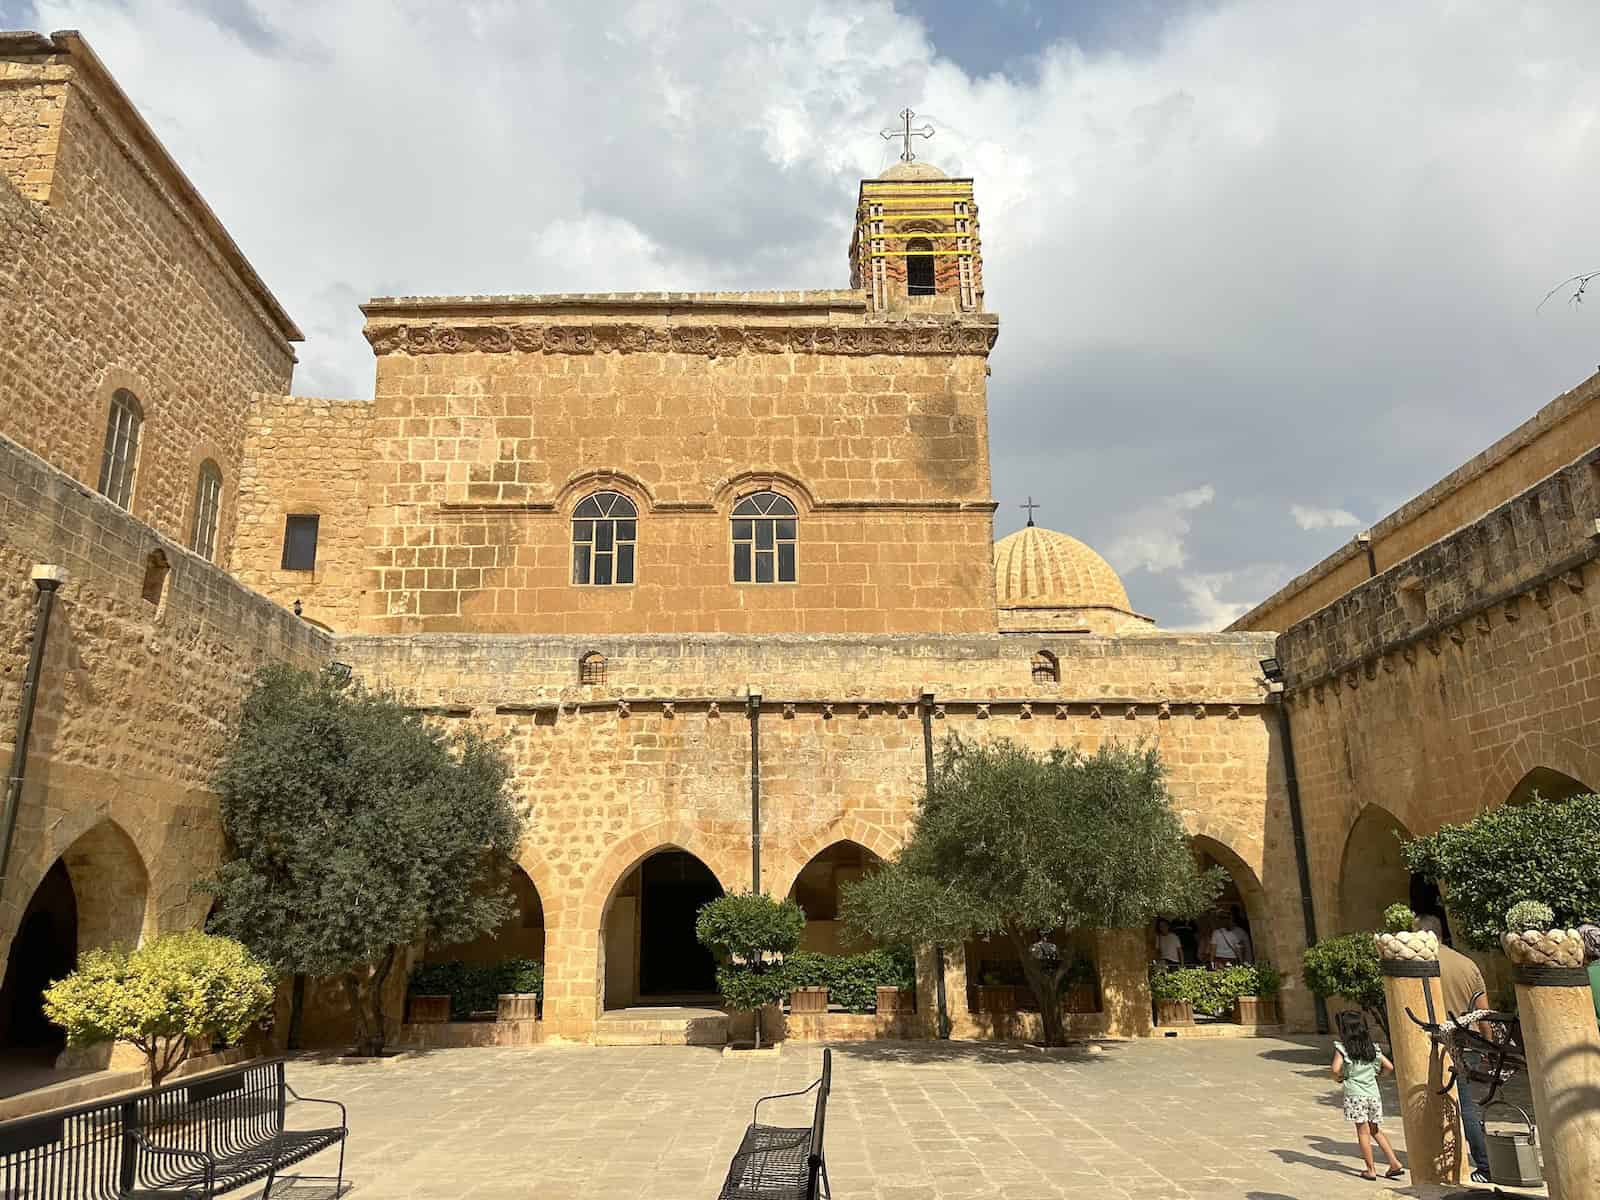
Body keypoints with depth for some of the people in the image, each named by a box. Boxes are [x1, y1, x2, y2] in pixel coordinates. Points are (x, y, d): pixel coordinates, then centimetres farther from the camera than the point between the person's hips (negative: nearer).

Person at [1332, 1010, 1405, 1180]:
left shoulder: (1342, 1047, -10)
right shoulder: (1372, 1047, 6)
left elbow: (1336, 1070, -21)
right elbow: (1389, 1066, 5)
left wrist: (1339, 1078, 0)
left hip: (1355, 1095, -5)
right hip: (1373, 1093, 5)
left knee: (1363, 1131, 4)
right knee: (1376, 1130, 19)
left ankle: (1371, 1169, 9)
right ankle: (1395, 1163, 15)